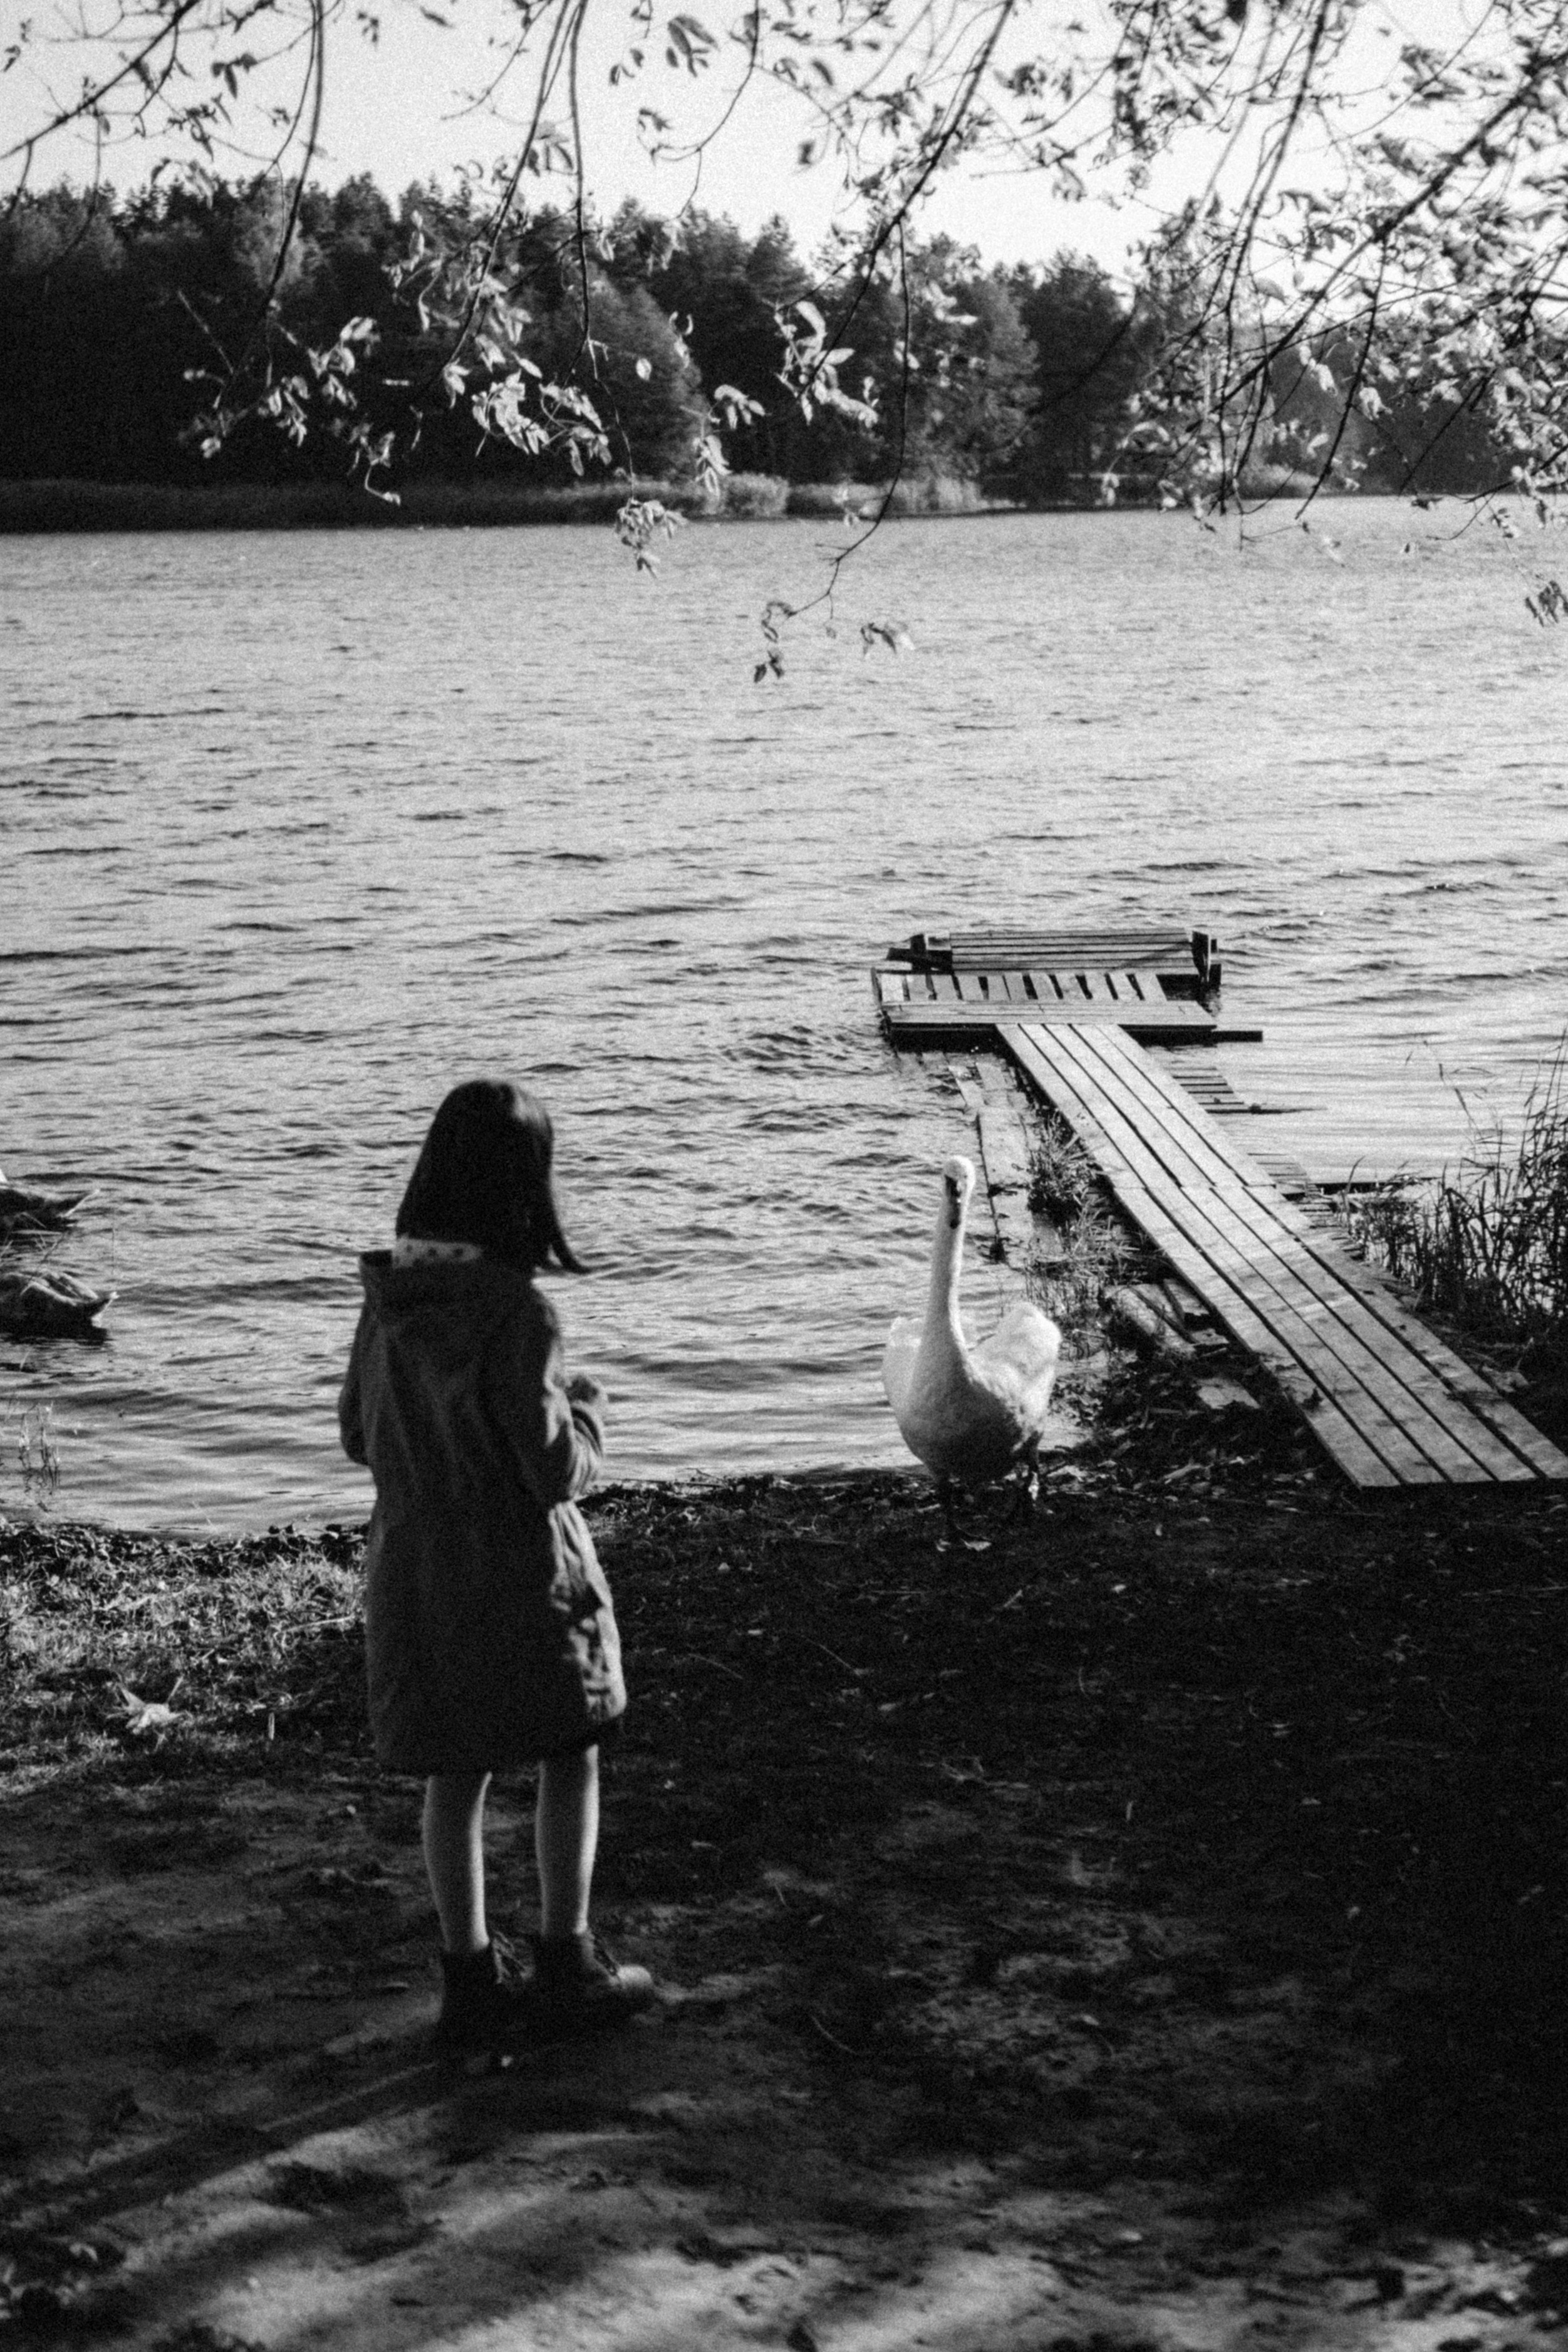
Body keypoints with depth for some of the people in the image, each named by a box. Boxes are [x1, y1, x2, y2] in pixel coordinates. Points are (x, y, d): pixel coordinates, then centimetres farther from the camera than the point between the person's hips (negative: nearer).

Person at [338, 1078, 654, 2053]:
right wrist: (588, 1406, 0)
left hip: (414, 1566, 6)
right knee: (571, 1759, 14)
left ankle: (472, 1977, 23)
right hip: (518, 1572, -5)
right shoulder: (515, 1310, -22)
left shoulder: (389, 1297, -3)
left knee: (456, 1776, 15)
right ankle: (566, 1965, 20)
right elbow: (554, 1470, -18)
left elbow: (359, 1435, 9)